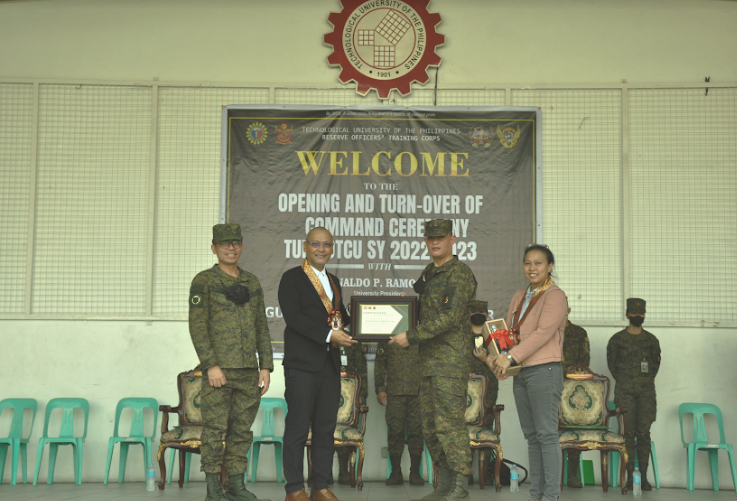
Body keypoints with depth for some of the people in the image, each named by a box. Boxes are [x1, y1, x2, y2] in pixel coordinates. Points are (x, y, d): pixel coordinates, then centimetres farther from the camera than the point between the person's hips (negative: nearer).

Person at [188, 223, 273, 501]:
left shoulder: (252, 283, 13)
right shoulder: (203, 281, -2)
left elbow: (261, 327, 13)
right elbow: (197, 325, -9)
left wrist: (266, 366, 5)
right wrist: (211, 365, -17)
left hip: (248, 370, 5)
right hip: (218, 369, -5)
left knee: (242, 430, 7)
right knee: (215, 428, -3)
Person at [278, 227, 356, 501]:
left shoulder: (333, 281, 20)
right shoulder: (292, 278, -2)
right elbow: (293, 317, -14)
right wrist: (329, 335, -20)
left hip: (330, 364, 7)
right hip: (302, 364, -6)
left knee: (326, 427, 8)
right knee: (298, 427, -3)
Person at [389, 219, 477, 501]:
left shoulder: (460, 274, -10)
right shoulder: (428, 275, 18)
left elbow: (451, 316, -20)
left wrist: (412, 337, -19)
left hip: (452, 361, -9)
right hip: (430, 362, 9)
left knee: (449, 423, -10)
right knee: (431, 427, 9)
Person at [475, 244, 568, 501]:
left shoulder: (555, 296, -5)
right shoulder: (519, 297, 19)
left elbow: (543, 333, -17)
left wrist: (511, 357, -23)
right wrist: (492, 357, 0)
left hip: (544, 371, -7)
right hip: (521, 373, 7)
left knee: (546, 434, -7)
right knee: (531, 436, 9)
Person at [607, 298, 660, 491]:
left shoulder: (651, 340, 10)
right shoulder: (617, 339, 6)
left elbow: (656, 362, 17)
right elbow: (611, 362, 10)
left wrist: (647, 380, 11)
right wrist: (623, 381, 6)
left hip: (646, 389, 1)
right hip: (624, 390, -1)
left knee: (644, 432, -3)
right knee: (628, 432, -5)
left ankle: (644, 476, 0)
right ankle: (630, 476, -2)